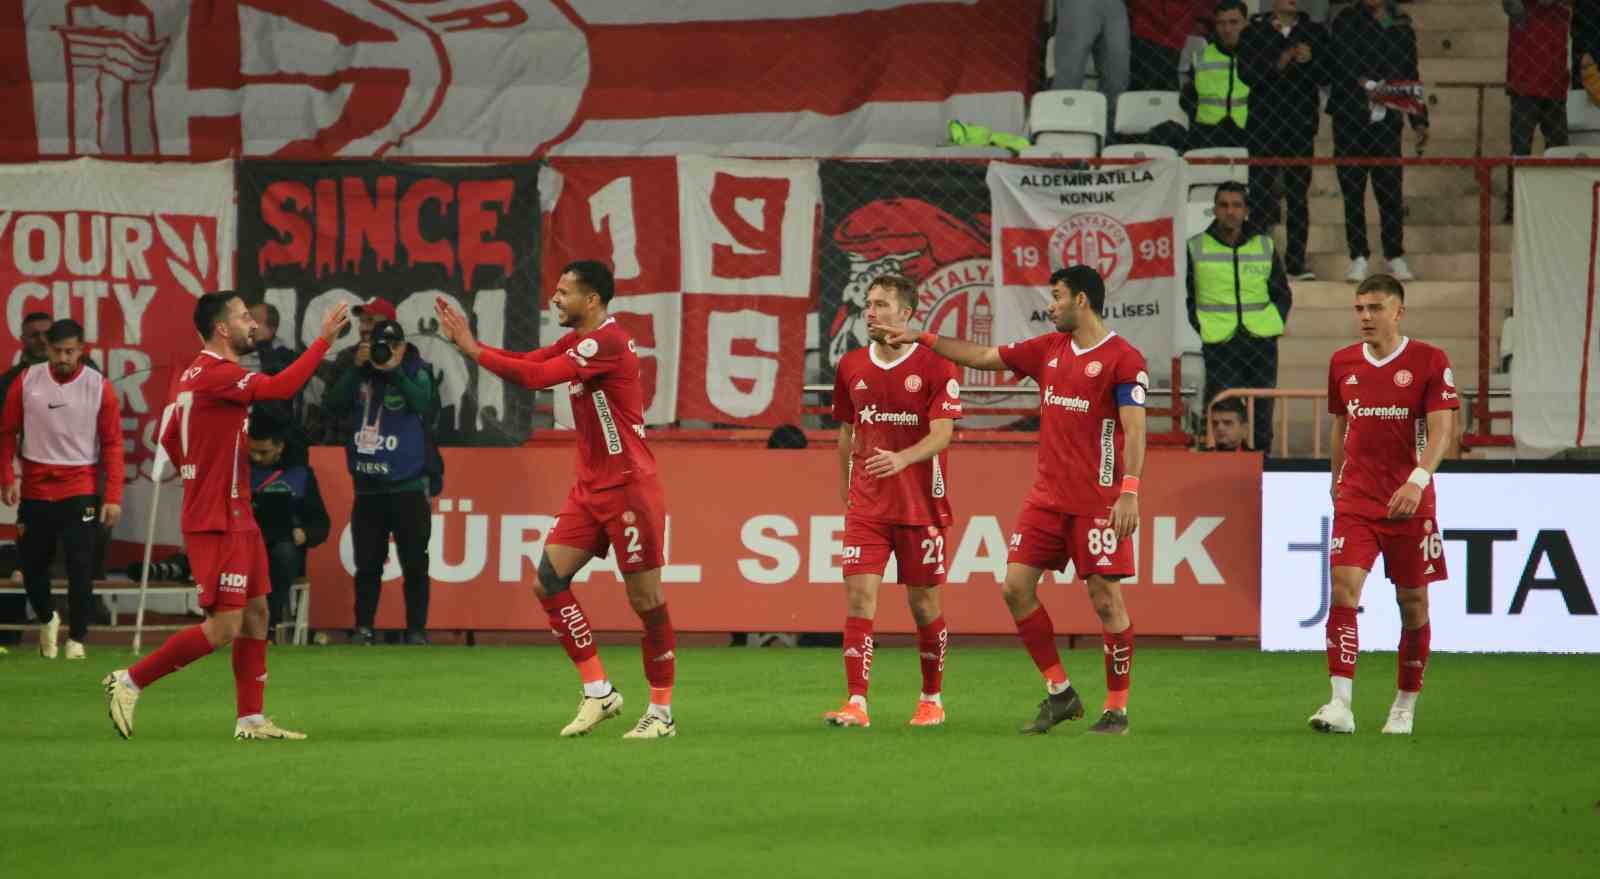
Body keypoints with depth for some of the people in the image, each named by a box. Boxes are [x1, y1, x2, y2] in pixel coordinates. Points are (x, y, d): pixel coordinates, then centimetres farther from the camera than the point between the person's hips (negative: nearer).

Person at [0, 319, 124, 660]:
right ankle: (47, 619, 36)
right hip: (35, 489, 2)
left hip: (80, 490, -2)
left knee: (80, 568, -8)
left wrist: (113, 497, -8)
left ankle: (77, 640, 2)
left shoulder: (99, 387, -4)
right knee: (31, 564, 10)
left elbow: (112, 444, -3)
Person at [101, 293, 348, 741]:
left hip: (234, 516, 10)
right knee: (223, 628, -10)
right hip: (217, 523, -10)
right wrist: (324, 340, -23)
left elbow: (170, 440, 22)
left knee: (256, 613, 11)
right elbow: (281, 387, -29)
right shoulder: (215, 374, -18)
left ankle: (251, 719, 14)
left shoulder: (197, 374, 12)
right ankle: (130, 681, -4)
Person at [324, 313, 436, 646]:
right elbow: (334, 404, -5)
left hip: (407, 487, -3)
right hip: (368, 488, 3)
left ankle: (416, 629, 5)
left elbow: (424, 404, -18)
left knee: (414, 562, 0)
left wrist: (394, 370, -20)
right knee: (367, 563, 6)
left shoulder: (415, 371, 0)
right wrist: (357, 368, -11)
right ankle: (363, 628, 11)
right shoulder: (359, 372, 7)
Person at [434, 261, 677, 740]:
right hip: (590, 489, 9)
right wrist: (469, 342, -2)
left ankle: (661, 712, 7)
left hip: (629, 489, -9)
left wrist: (472, 350, -16)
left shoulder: (607, 342, -18)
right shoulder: (576, 341, 11)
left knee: (647, 601, -2)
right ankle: (598, 692, 6)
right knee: (549, 582, 0)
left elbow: (536, 376, -23)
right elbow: (527, 363, 8)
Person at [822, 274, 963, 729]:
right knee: (858, 594, -10)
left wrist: (902, 459, -32)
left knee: (924, 602, 5)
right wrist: (845, 493, 16)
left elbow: (941, 435, -14)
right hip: (866, 504, 3)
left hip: (920, 505, -3)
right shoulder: (851, 367, 7)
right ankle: (856, 704, -13)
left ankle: (932, 699, 22)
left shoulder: (935, 366, -7)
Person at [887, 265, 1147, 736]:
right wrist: (923, 338, 22)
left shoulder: (1122, 358, -10)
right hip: (1047, 497, 7)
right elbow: (983, 357, 22)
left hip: (1097, 502, -7)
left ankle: (1117, 709, 5)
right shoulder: (1048, 349, 12)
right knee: (1016, 586, 0)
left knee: (1106, 599, -5)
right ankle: (1059, 694, 10)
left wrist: (1130, 491, -26)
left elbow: (1134, 429, -16)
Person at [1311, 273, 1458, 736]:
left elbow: (1441, 430, -12)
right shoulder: (1343, 363, 9)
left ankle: (1405, 706, 20)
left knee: (1413, 601, 5)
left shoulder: (1429, 361, -4)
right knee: (1344, 589, -15)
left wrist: (1417, 480, -25)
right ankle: (1341, 705, -22)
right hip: (1355, 499, 2)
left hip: (1411, 502, -2)